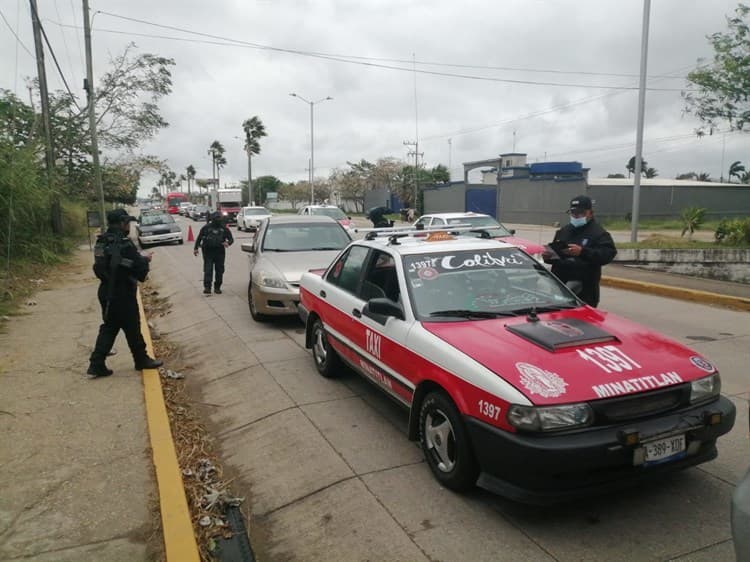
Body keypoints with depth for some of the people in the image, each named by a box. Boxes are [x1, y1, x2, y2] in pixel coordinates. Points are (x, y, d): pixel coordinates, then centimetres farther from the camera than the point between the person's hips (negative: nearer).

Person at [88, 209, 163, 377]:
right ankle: (142, 360, 22)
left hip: (106, 292, 8)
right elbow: (140, 269, -23)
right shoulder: (124, 244, -21)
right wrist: (145, 260, 1)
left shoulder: (101, 243, 6)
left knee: (109, 327, 15)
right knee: (132, 328, 7)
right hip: (123, 295, -8)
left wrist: (140, 259, 9)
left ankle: (96, 364, 13)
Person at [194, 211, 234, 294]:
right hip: (208, 252, -1)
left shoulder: (224, 229, 6)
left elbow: (231, 239, 8)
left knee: (219, 270, 4)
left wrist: (228, 243, -15)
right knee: (208, 270, -7)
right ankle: (207, 287, -9)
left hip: (220, 252, 2)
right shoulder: (206, 228, 5)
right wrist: (196, 248, 6)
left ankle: (217, 287, 14)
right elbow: (199, 238, 12)